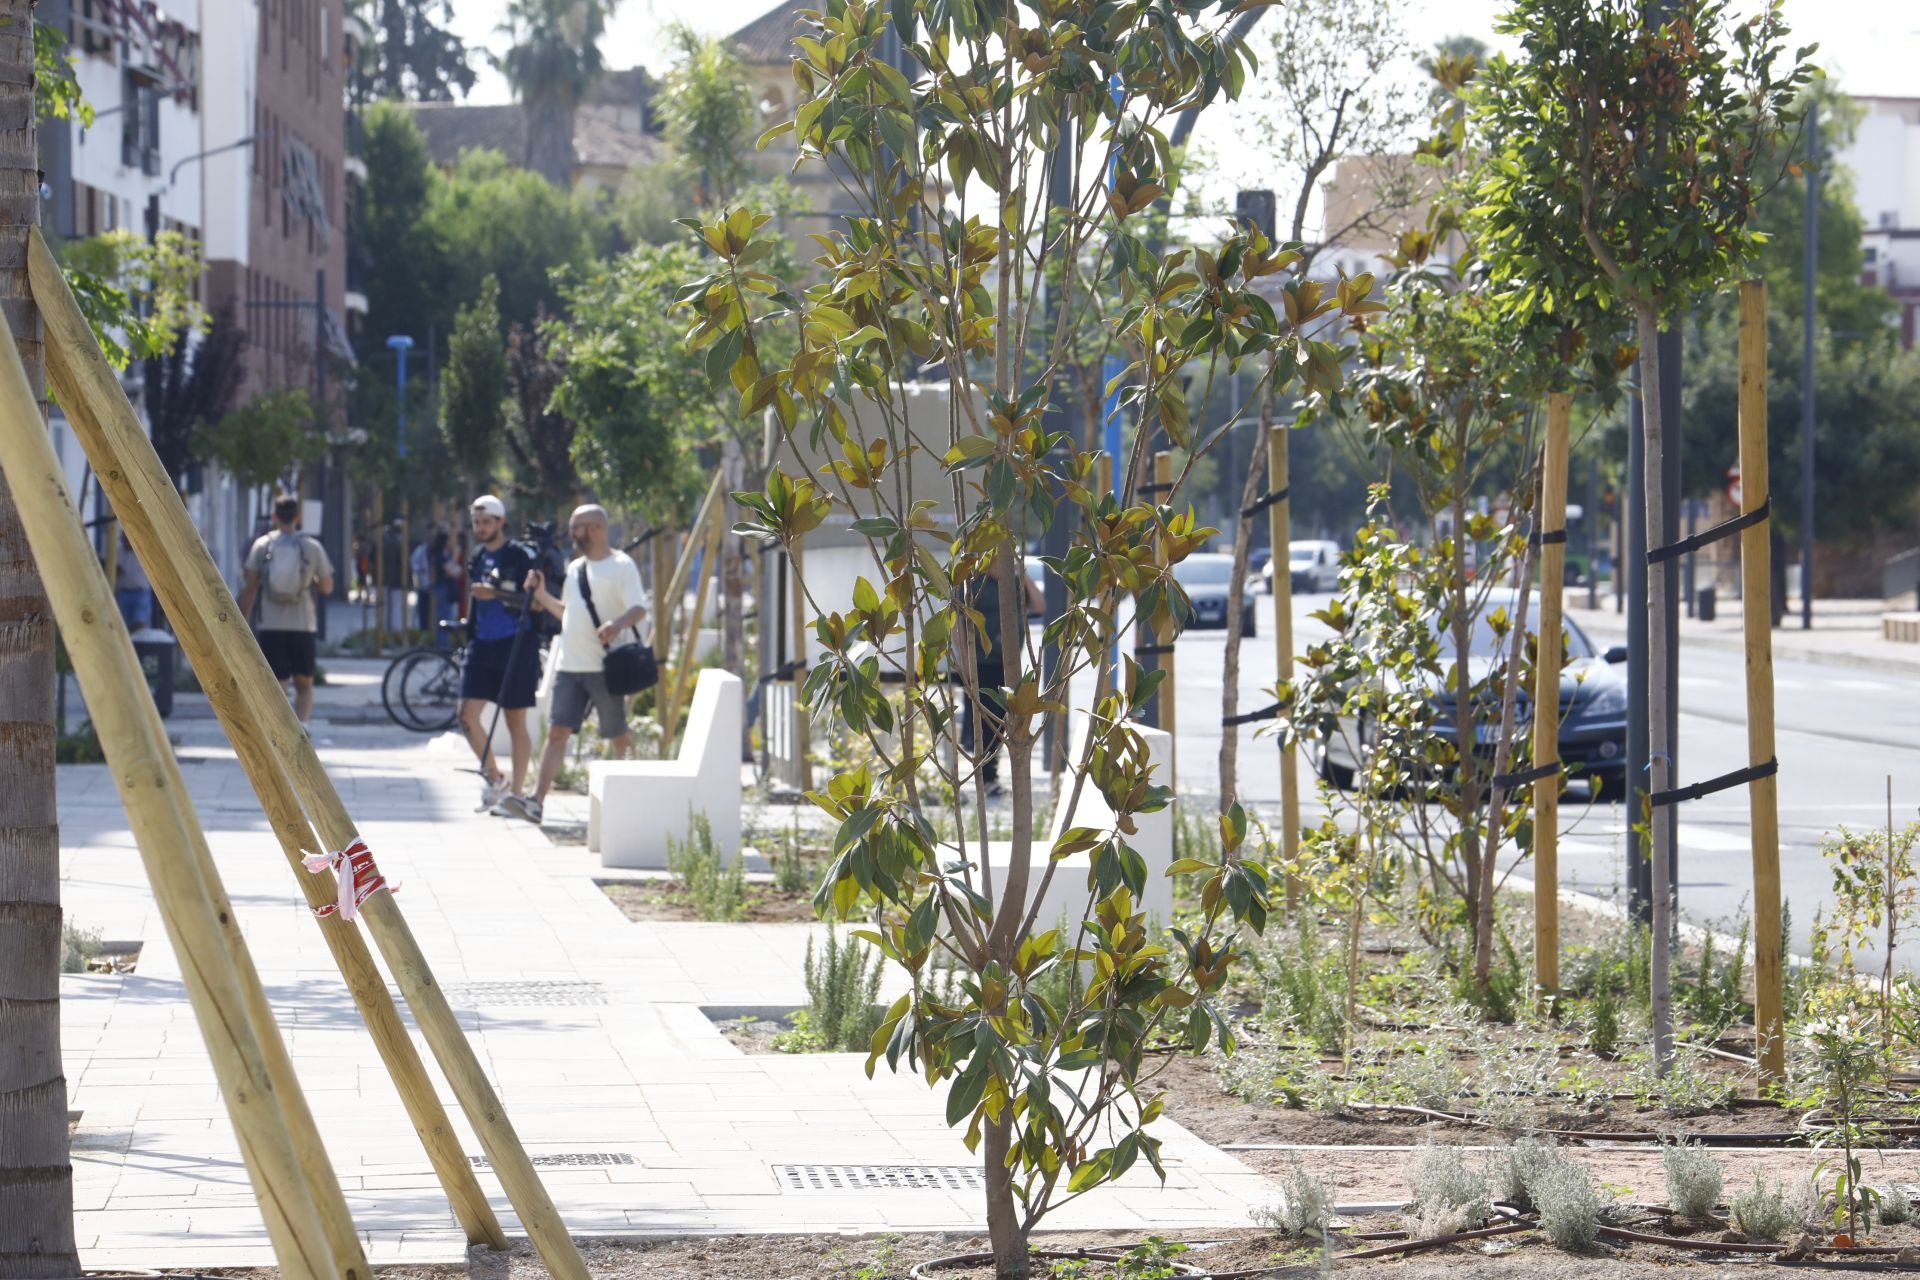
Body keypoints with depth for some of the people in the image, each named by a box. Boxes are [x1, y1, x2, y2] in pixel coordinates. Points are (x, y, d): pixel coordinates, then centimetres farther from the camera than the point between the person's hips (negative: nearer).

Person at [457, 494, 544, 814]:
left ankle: (515, 793, 7)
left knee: (515, 721, 1)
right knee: (467, 713, -4)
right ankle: (494, 777, 12)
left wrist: (496, 594, -24)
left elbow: (534, 602, -15)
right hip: (482, 644, 6)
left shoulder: (520, 557, -7)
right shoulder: (477, 559, 13)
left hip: (514, 645, -6)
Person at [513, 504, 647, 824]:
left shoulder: (621, 565, -5)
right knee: (557, 732, -4)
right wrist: (542, 595, 13)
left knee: (619, 737, 5)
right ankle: (537, 801, -11)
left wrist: (618, 623, -36)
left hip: (605, 666, -6)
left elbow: (639, 608, -16)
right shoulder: (575, 568, 17)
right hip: (570, 665, 6)